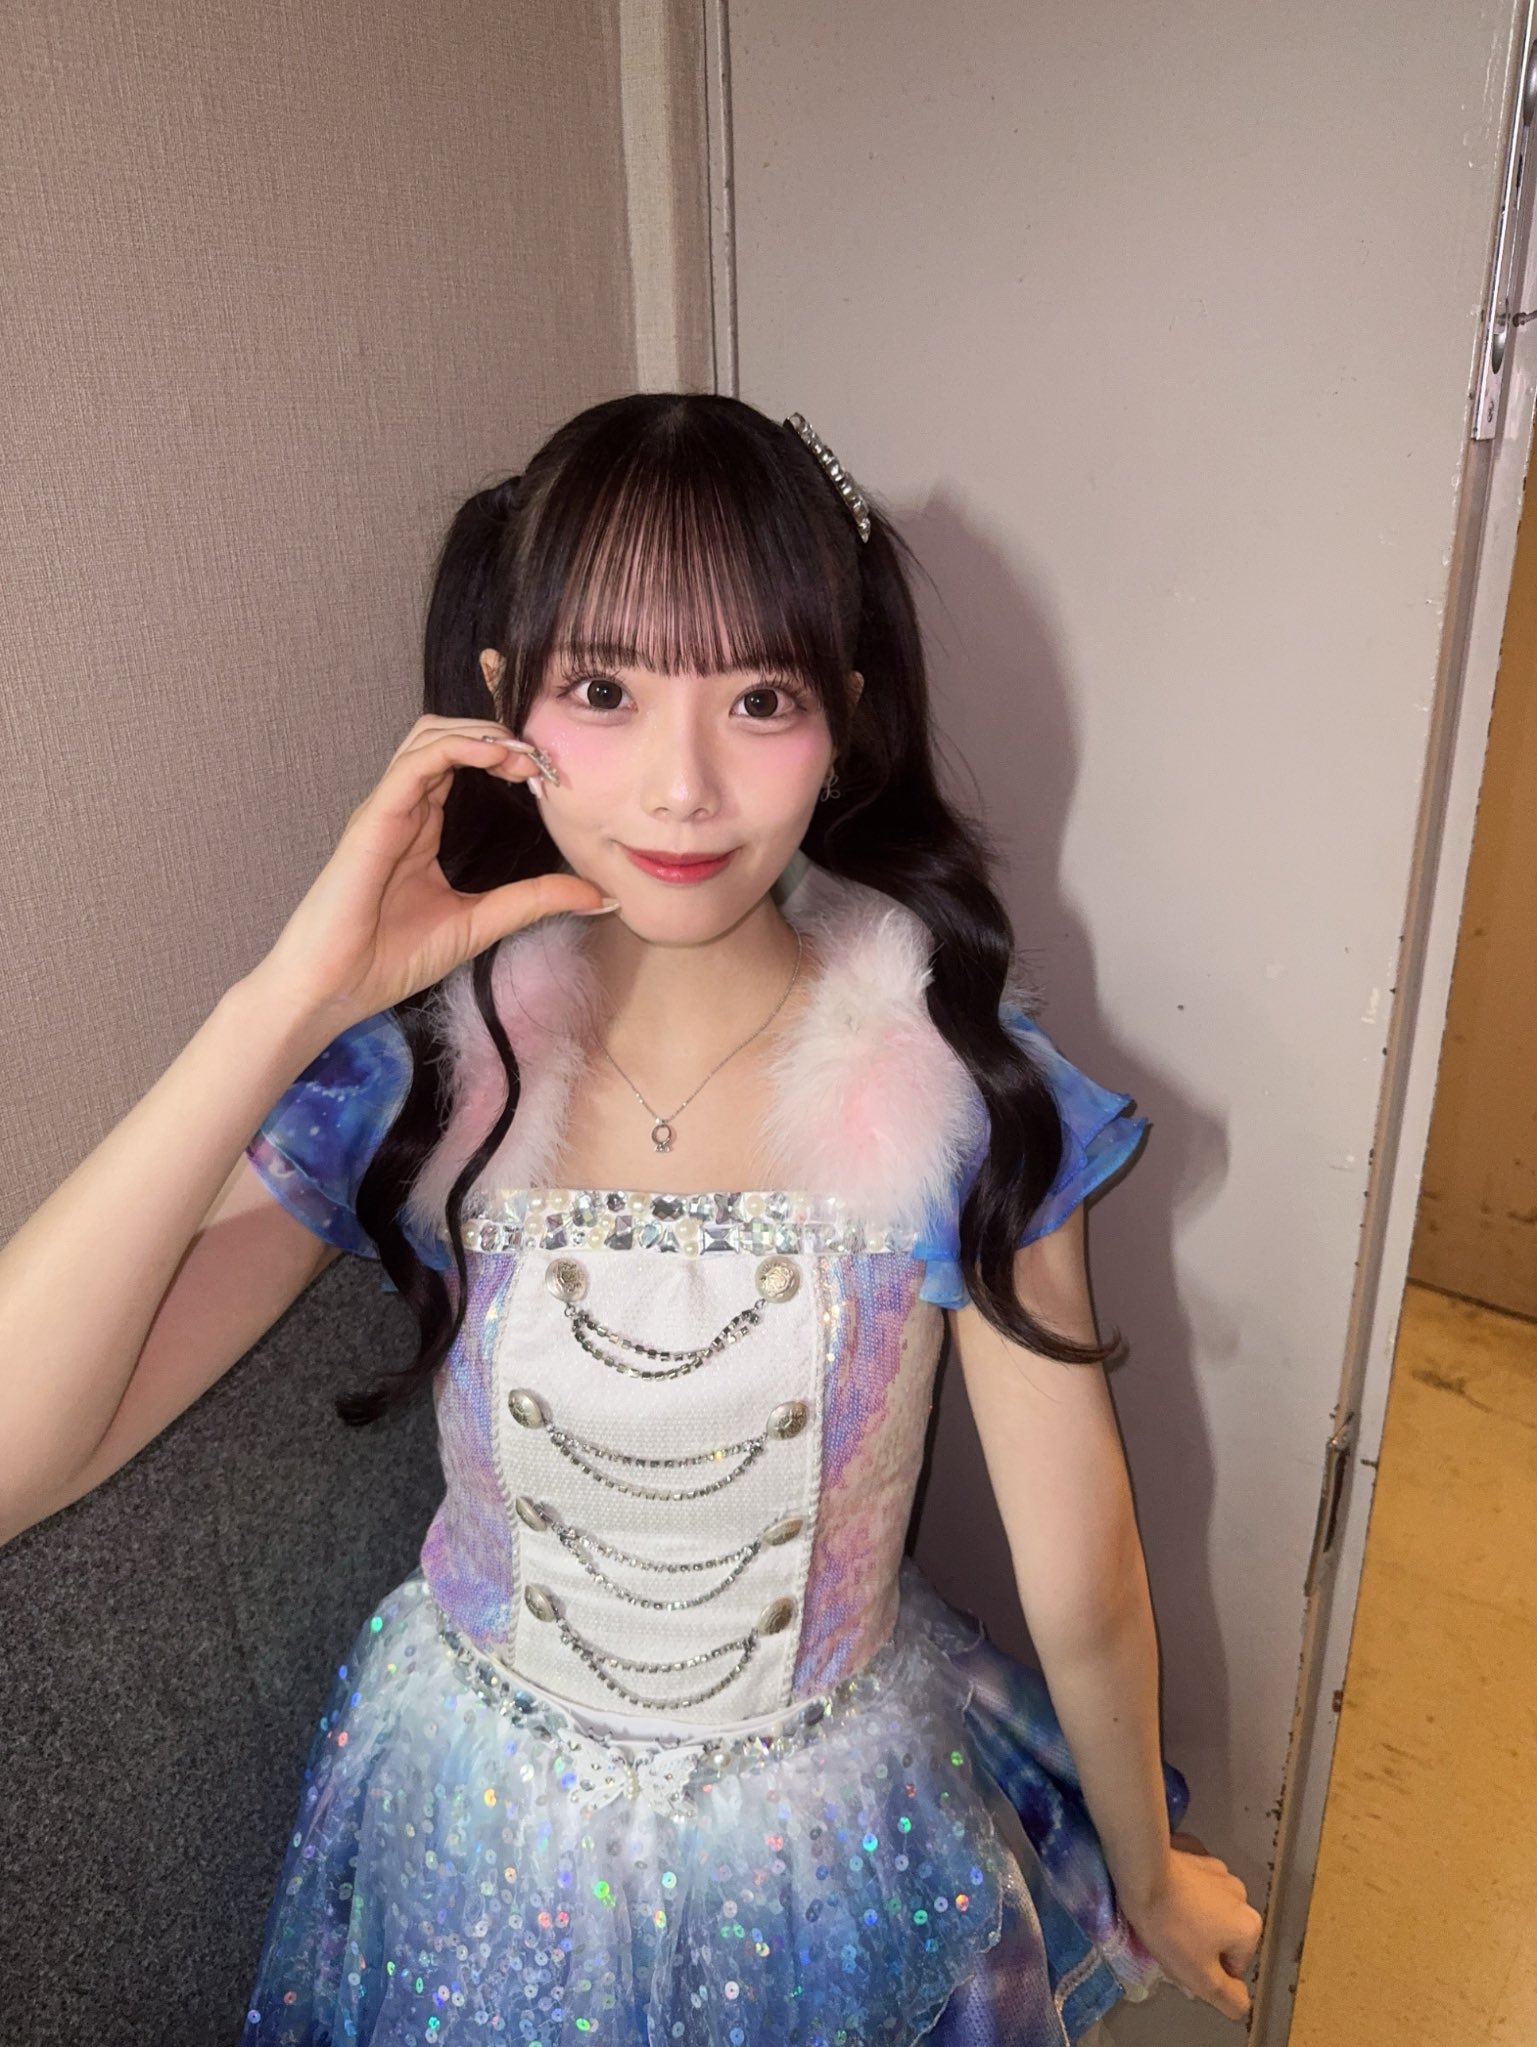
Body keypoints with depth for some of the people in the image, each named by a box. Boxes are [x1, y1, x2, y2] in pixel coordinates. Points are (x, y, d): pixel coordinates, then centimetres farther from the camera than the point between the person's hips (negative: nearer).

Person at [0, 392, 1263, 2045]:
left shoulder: (955, 1090, -22)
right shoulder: (410, 1067, -20)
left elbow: (1080, 1589, -12)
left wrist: (1150, 1881, 3)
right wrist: (285, 1005, -36)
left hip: (836, 1860, -1)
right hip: (485, 1841, 2)